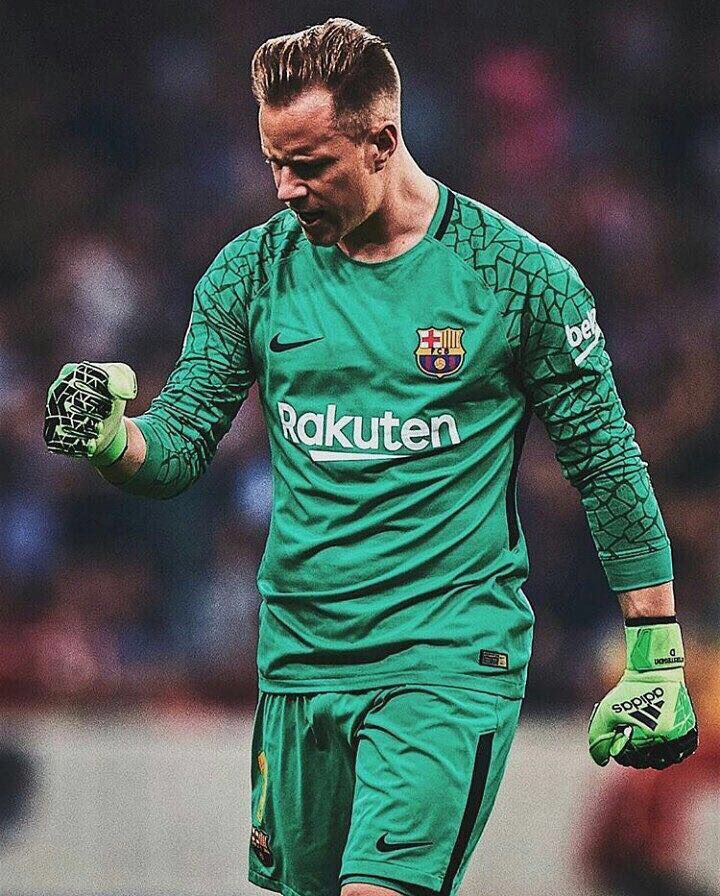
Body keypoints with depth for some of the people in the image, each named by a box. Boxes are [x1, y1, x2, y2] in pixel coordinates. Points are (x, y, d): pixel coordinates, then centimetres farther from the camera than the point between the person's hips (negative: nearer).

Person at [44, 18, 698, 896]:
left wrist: (657, 659, 1)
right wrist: (105, 438, -19)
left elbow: (606, 462, 1)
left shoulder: (520, 275, -6)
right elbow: (177, 447, 5)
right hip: (300, 656, 5)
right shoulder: (251, 272, 4)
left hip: (449, 659, -4)